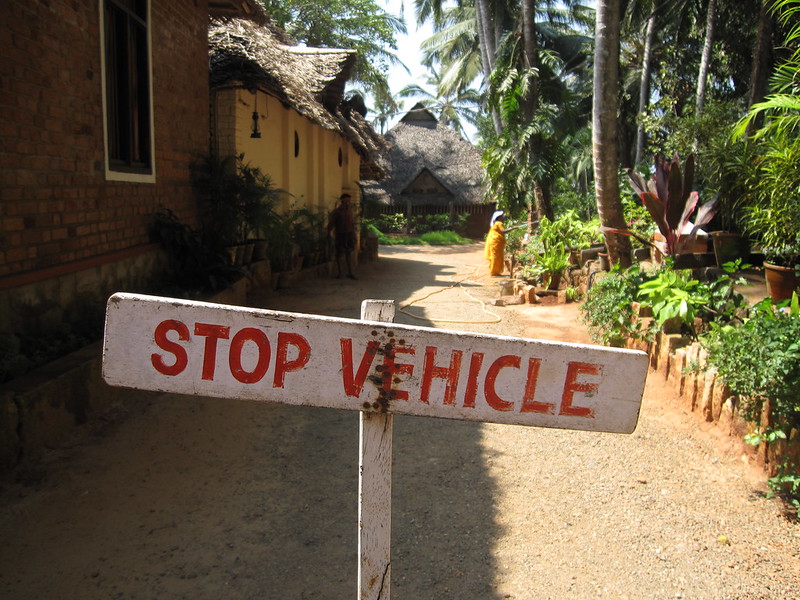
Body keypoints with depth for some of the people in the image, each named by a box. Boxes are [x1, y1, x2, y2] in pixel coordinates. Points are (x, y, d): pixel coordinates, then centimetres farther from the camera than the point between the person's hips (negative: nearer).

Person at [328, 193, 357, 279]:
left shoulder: (350, 210, 8)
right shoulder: (336, 211, -7)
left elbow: (351, 223, 13)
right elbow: (331, 223, -10)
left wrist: (354, 234, 12)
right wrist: (328, 233, -18)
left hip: (349, 234, 4)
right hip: (339, 234, -4)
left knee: (349, 253, 4)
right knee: (339, 253, 5)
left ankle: (350, 273, 7)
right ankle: (339, 272, 16)